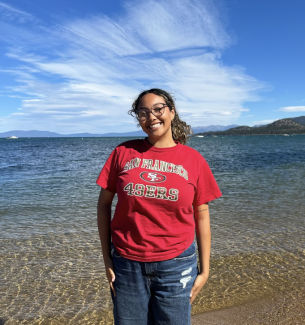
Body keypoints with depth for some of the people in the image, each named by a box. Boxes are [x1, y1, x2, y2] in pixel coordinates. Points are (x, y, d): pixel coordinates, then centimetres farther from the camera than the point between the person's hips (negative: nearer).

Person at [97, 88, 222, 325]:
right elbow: (104, 204, 1)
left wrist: (204, 269, 1)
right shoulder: (124, 153, -3)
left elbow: (202, 215, 1)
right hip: (127, 264, 1)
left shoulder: (193, 159, -4)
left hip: (176, 265, 0)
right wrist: (107, 258, -1)